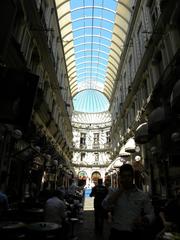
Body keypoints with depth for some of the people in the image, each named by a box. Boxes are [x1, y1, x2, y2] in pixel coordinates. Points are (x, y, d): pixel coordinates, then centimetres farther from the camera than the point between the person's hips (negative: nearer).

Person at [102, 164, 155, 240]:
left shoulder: (143, 195, -1)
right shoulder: (114, 194, 0)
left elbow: (150, 214, 1)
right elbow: (105, 206, -16)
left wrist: (143, 220, -20)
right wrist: (120, 189, -15)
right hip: (116, 234, 0)